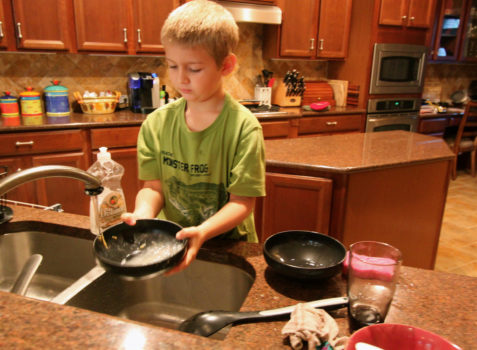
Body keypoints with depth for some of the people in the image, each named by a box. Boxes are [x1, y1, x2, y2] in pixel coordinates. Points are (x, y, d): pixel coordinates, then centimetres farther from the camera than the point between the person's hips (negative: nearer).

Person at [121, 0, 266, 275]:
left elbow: (243, 201, -14)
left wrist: (203, 232, -29)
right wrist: (143, 214, -20)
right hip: (169, 242, 3)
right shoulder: (157, 124, -2)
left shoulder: (243, 127, -14)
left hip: (226, 244, -2)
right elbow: (154, 186, 1)